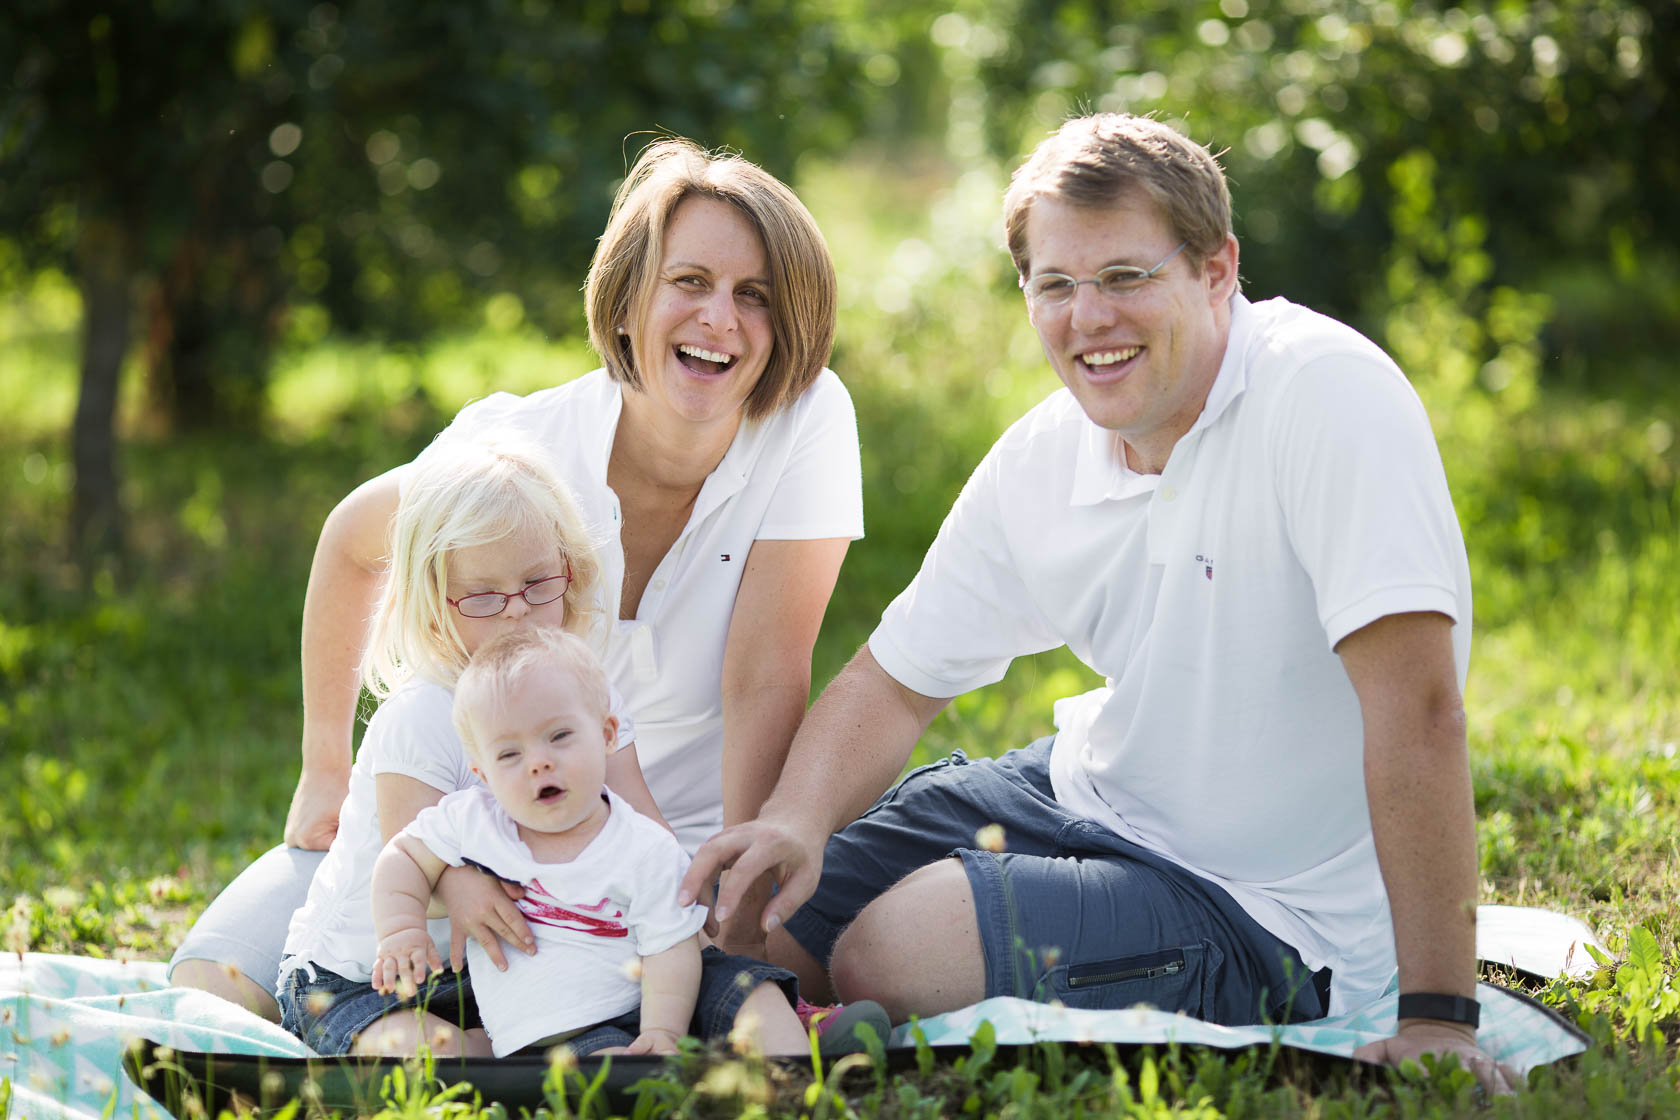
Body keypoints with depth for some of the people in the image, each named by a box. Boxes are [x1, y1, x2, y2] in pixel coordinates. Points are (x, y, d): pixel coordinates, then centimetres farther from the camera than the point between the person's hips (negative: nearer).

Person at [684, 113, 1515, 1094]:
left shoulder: (1327, 395, -25)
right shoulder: (1041, 460, -2)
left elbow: (1416, 702, -32)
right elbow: (898, 678, 6)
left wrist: (1437, 1013, -36)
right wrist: (800, 819, -16)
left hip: (1270, 911, -7)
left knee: (899, 948, -22)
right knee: (757, 902, 5)